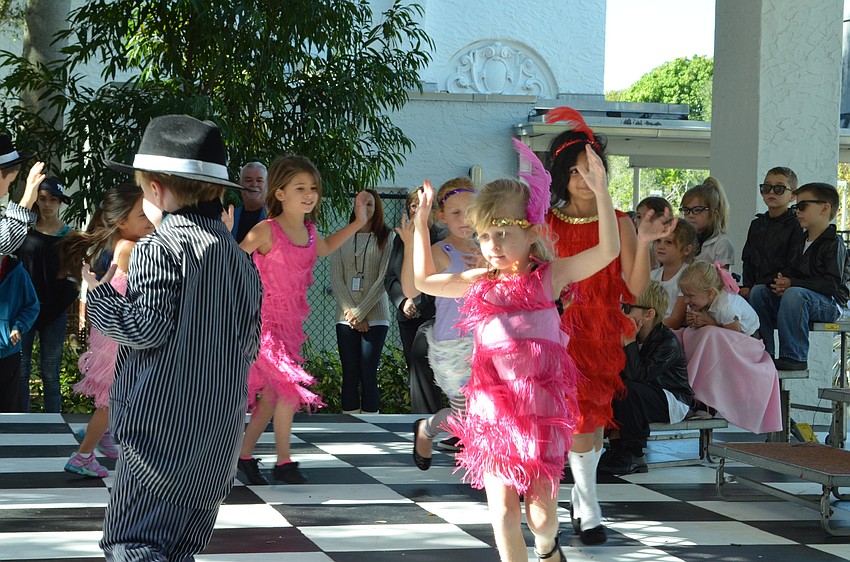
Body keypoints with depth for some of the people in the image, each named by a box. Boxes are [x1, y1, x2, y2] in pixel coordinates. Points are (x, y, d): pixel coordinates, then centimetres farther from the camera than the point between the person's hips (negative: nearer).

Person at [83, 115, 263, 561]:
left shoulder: (158, 248, -10)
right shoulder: (238, 255, 12)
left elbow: (145, 327, -17)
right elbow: (251, 344, 13)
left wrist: (99, 295, -2)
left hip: (162, 426, -7)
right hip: (221, 431, 7)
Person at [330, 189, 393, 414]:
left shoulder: (386, 238, 3)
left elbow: (384, 280, -4)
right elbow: (336, 279, 6)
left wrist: (360, 312, -9)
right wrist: (350, 312, -6)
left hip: (375, 317, -2)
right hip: (346, 318, 3)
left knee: (368, 375, -7)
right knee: (349, 376, 1)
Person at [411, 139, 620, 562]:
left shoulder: (549, 277, -3)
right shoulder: (481, 283, 6)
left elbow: (607, 252, -11)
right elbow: (425, 280, 21)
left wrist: (601, 192, -19)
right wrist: (421, 220, 17)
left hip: (541, 403, -2)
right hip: (494, 404, 2)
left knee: (541, 507, 4)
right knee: (502, 507, -2)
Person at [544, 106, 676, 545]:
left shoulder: (619, 223, 2)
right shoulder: (547, 224, 3)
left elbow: (636, 288, -6)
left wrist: (644, 243, -17)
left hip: (603, 332, 1)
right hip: (560, 328, -1)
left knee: (591, 416, 2)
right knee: (581, 411, -10)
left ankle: (581, 494, 23)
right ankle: (589, 510, 2)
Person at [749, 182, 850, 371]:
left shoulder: (834, 243, -12)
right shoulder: (798, 239, 14)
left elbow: (832, 284, -21)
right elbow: (790, 271, 19)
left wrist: (792, 284, -21)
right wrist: (781, 282, -7)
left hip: (829, 303, -8)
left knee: (794, 294, -36)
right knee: (758, 291, -7)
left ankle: (795, 357, -32)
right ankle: (764, 353, -7)